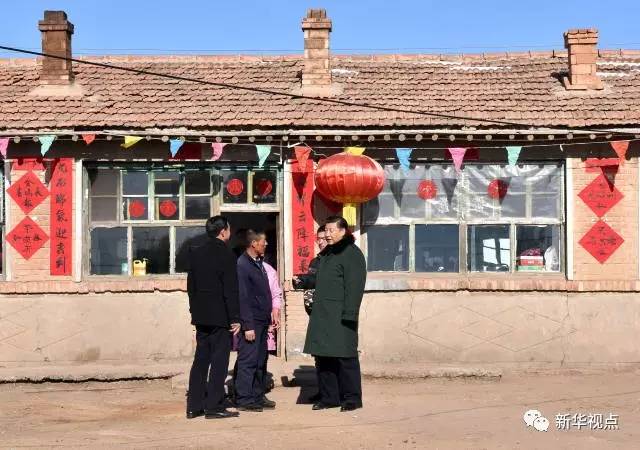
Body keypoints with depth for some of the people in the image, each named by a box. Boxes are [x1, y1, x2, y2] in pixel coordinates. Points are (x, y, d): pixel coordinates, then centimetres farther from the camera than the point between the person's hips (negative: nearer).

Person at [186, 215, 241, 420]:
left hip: (201, 316, 7)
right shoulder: (226, 255, -12)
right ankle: (214, 406, 0)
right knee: (219, 361, -1)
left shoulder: (196, 253, 8)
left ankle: (194, 406, 14)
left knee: (200, 360, 12)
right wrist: (235, 318, -10)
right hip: (220, 316, -7)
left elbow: (191, 285, 13)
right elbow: (230, 290, -14)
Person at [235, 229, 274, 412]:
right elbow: (243, 298, -17)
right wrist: (248, 326, -19)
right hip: (251, 322, -9)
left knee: (260, 361, 13)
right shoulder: (242, 265, -13)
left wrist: (268, 318, 14)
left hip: (262, 321, 9)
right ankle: (244, 400, 1)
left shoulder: (259, 263, 15)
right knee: (247, 361, -4)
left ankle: (258, 396, 20)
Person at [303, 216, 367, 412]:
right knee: (323, 356, 9)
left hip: (340, 315, -8)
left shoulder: (352, 254, -8)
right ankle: (328, 396, 18)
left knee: (345, 357, -3)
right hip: (321, 315, 8)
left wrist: (349, 314, -20)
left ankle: (351, 397, 6)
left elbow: (354, 287, -15)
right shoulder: (327, 253, 18)